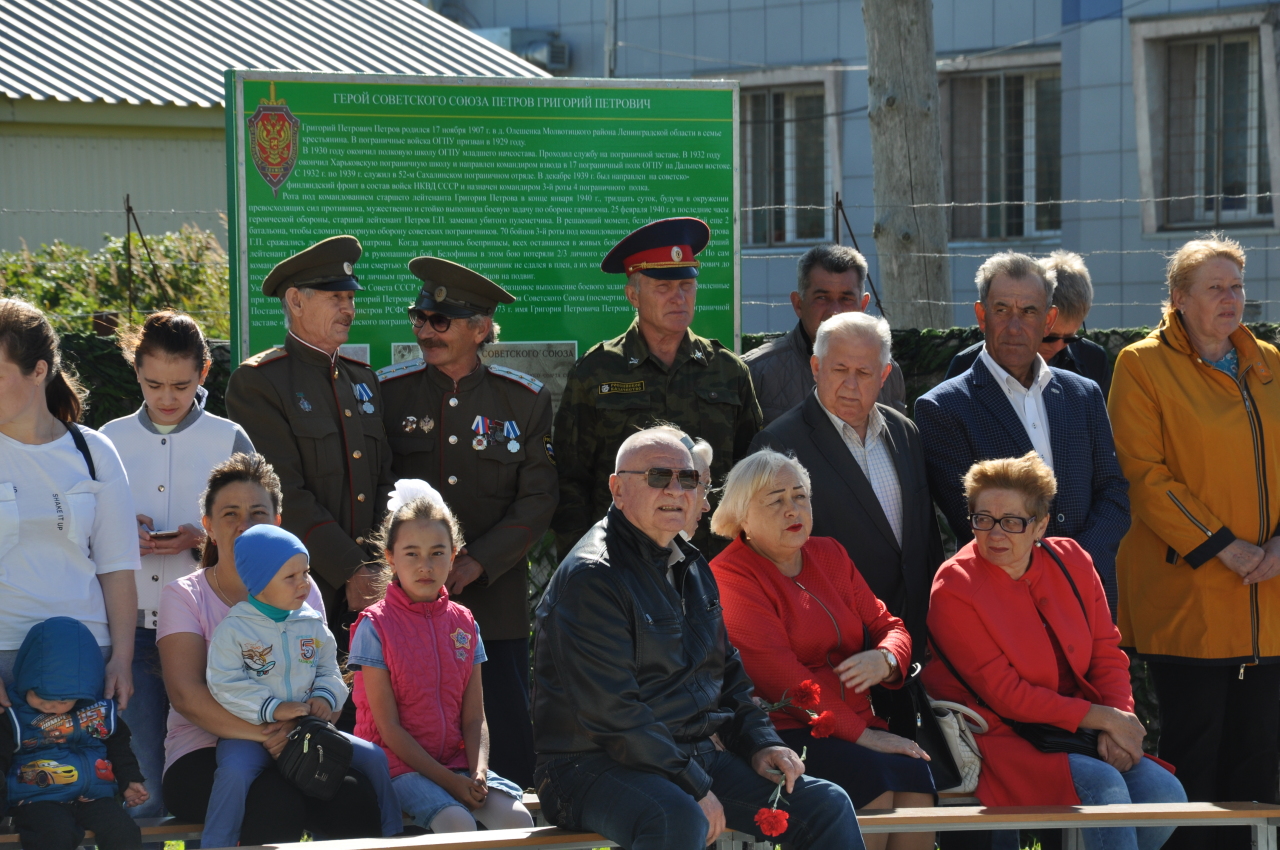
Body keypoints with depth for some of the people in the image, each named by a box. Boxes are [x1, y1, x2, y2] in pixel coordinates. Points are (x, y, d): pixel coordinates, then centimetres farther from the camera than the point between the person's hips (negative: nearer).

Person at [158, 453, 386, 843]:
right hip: (204, 756, -3)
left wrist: (298, 726, -20)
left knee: (355, 796, -30)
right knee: (277, 800, -36)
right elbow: (186, 694, -10)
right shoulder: (184, 596, 5)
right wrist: (266, 734, -24)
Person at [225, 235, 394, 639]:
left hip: (366, 594, 6)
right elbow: (285, 496, -12)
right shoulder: (257, 382, -4)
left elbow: (384, 483, 13)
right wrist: (353, 571, -15)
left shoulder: (363, 380, 18)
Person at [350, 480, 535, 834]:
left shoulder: (464, 624, 10)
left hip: (455, 760, 5)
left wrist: (478, 773, -13)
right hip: (398, 762, -5)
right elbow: (388, 725, -9)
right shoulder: (375, 626, -5)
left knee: (517, 818, -21)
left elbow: (474, 718, 7)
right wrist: (449, 781, -15)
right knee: (457, 823, -31)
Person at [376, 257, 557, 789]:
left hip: (496, 600, 0)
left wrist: (477, 562, -10)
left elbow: (538, 500, 1)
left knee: (507, 739, -1)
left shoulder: (525, 400, 5)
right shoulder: (389, 392, 5)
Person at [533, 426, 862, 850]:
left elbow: (727, 671, 27)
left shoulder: (693, 569, 17)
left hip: (698, 753, 9)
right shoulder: (591, 576, -13)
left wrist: (760, 744, 8)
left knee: (826, 805, -2)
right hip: (596, 766, -9)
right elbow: (611, 711, -20)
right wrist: (694, 788, -20)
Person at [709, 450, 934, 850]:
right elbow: (778, 673, -13)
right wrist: (860, 734, -17)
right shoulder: (730, 576, -4)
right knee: (871, 780, -31)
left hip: (856, 724, 6)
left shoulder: (830, 555, 19)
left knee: (915, 776, -23)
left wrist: (885, 659, -9)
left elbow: (886, 625, 18)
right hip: (780, 733, -6)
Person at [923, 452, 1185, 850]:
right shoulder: (953, 590, -10)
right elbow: (1004, 695, -13)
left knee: (1165, 794, -17)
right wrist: (1101, 717, -15)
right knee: (1104, 787, -29)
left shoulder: (1071, 562, 7)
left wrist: (1120, 722, -13)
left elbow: (1107, 657, 8)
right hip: (1000, 740, -6)